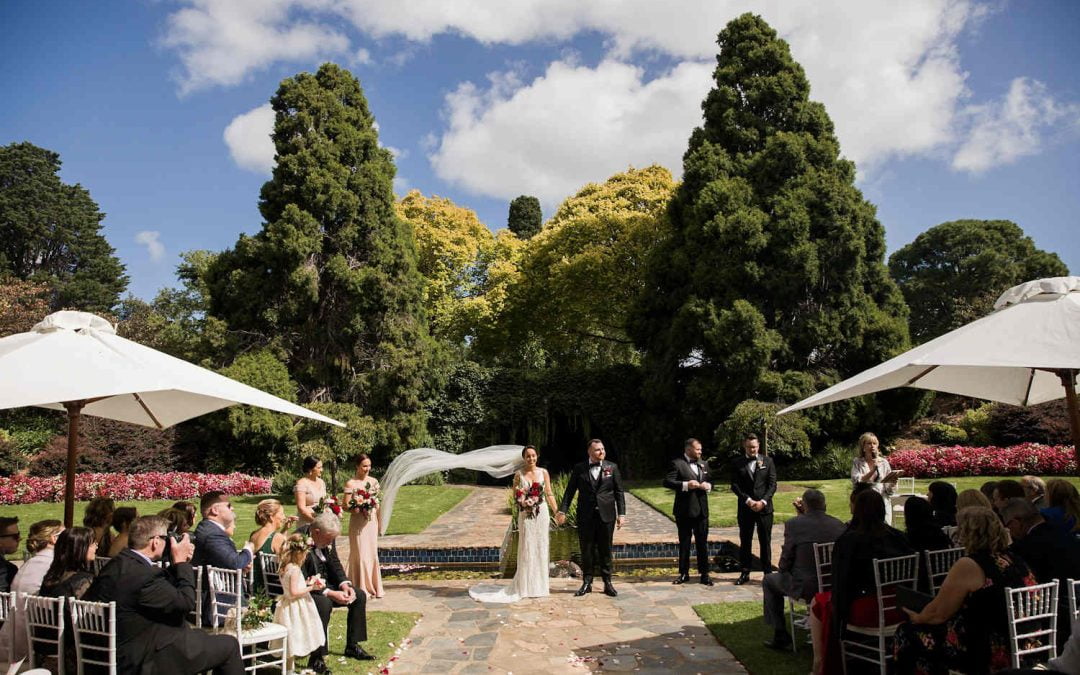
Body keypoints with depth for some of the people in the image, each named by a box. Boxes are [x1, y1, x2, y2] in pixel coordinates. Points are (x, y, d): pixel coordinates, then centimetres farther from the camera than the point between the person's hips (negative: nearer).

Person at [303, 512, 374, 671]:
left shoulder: (327, 540, -3)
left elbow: (335, 565, 8)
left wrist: (345, 585, -11)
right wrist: (330, 594, -31)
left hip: (326, 585, 8)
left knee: (360, 596, 1)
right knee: (324, 603, -36)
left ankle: (352, 646, 13)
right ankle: (316, 658, -25)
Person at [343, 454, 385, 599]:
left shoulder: (373, 481, 7)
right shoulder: (351, 483, -9)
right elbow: (345, 505, -11)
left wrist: (379, 522, 13)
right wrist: (356, 508, -27)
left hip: (372, 522, 5)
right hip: (358, 522, -5)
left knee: (373, 554, 10)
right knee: (360, 555, -1)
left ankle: (373, 587, 22)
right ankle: (361, 589, 10)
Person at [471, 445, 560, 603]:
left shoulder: (543, 472, 3)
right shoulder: (519, 474, 0)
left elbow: (549, 494, 4)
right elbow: (515, 495, 6)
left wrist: (557, 511, -3)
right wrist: (522, 501, -15)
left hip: (542, 514, 2)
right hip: (526, 515, -2)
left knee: (540, 548, 7)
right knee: (526, 549, 1)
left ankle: (539, 585, 19)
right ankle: (526, 586, 13)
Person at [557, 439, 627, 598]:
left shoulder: (612, 467, 3)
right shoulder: (579, 469, 1)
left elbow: (619, 492, 3)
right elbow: (570, 491, 2)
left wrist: (621, 514, -2)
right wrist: (562, 511, -5)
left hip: (606, 515, 0)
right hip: (585, 516, 0)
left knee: (605, 550, 8)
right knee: (587, 550, 7)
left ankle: (607, 582, 19)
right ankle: (587, 583, 18)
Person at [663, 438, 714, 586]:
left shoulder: (704, 464, 12)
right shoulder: (677, 463, -6)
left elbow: (710, 481, 20)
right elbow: (667, 481, -14)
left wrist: (708, 486, -3)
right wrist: (685, 485, -24)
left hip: (701, 510, 4)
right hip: (684, 510, -4)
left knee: (702, 543, 7)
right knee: (684, 543, 8)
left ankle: (704, 574, 16)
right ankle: (684, 573, 18)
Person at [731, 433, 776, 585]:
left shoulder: (767, 461, 5)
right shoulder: (737, 464, 3)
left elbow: (772, 484, 0)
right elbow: (735, 485, -2)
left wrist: (763, 501, -11)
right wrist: (748, 500, -13)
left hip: (764, 508, 0)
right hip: (745, 508, 0)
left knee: (765, 541, 4)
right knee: (745, 542, 5)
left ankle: (768, 572, 13)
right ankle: (744, 573, 13)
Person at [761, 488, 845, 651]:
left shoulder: (793, 524, -15)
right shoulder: (839, 525, -3)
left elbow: (785, 563, -9)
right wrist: (802, 515, 17)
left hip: (804, 587, -5)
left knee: (769, 581, 22)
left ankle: (781, 637, 22)